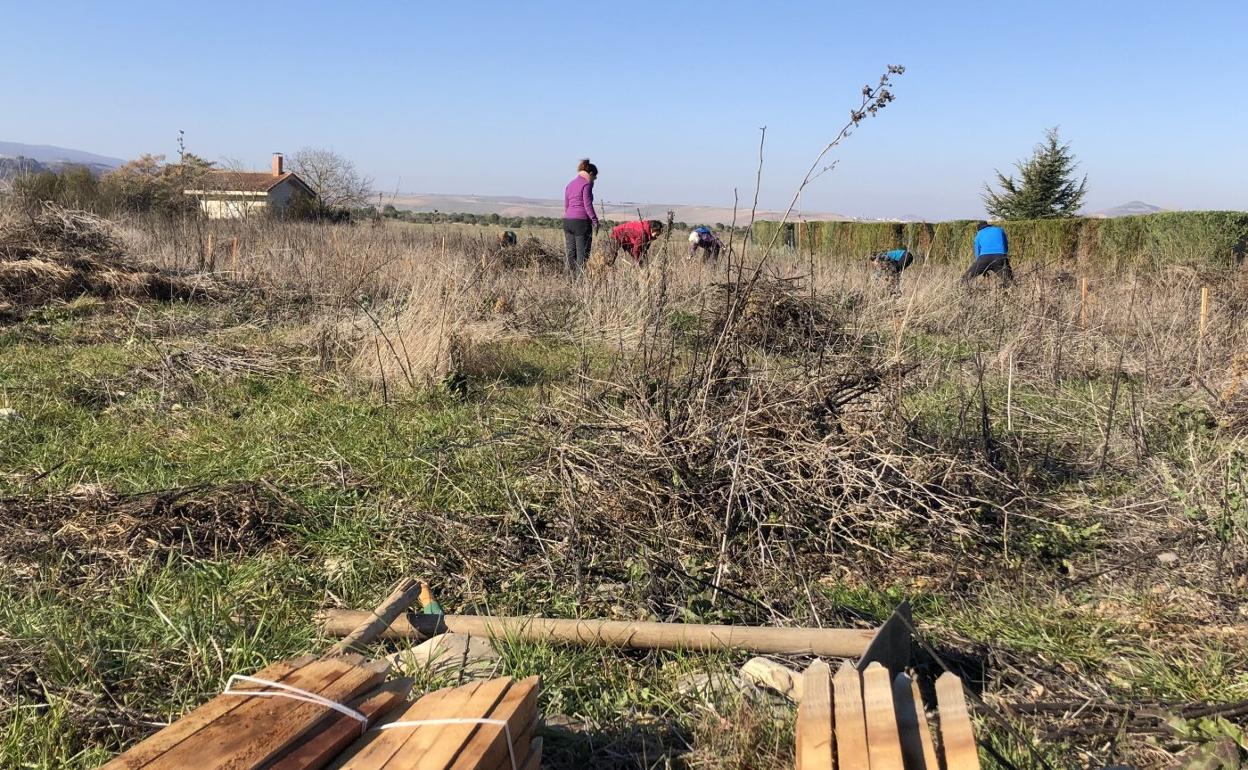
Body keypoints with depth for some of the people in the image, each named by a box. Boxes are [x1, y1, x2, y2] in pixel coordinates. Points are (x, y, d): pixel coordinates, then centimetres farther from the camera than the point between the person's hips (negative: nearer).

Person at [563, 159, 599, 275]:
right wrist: (595, 221, -7)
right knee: (582, 253, -3)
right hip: (581, 221, -7)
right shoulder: (586, 184, -5)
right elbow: (587, 204, -12)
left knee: (570, 252, 8)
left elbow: (566, 205, 18)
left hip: (567, 221, 7)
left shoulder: (570, 184, 17)